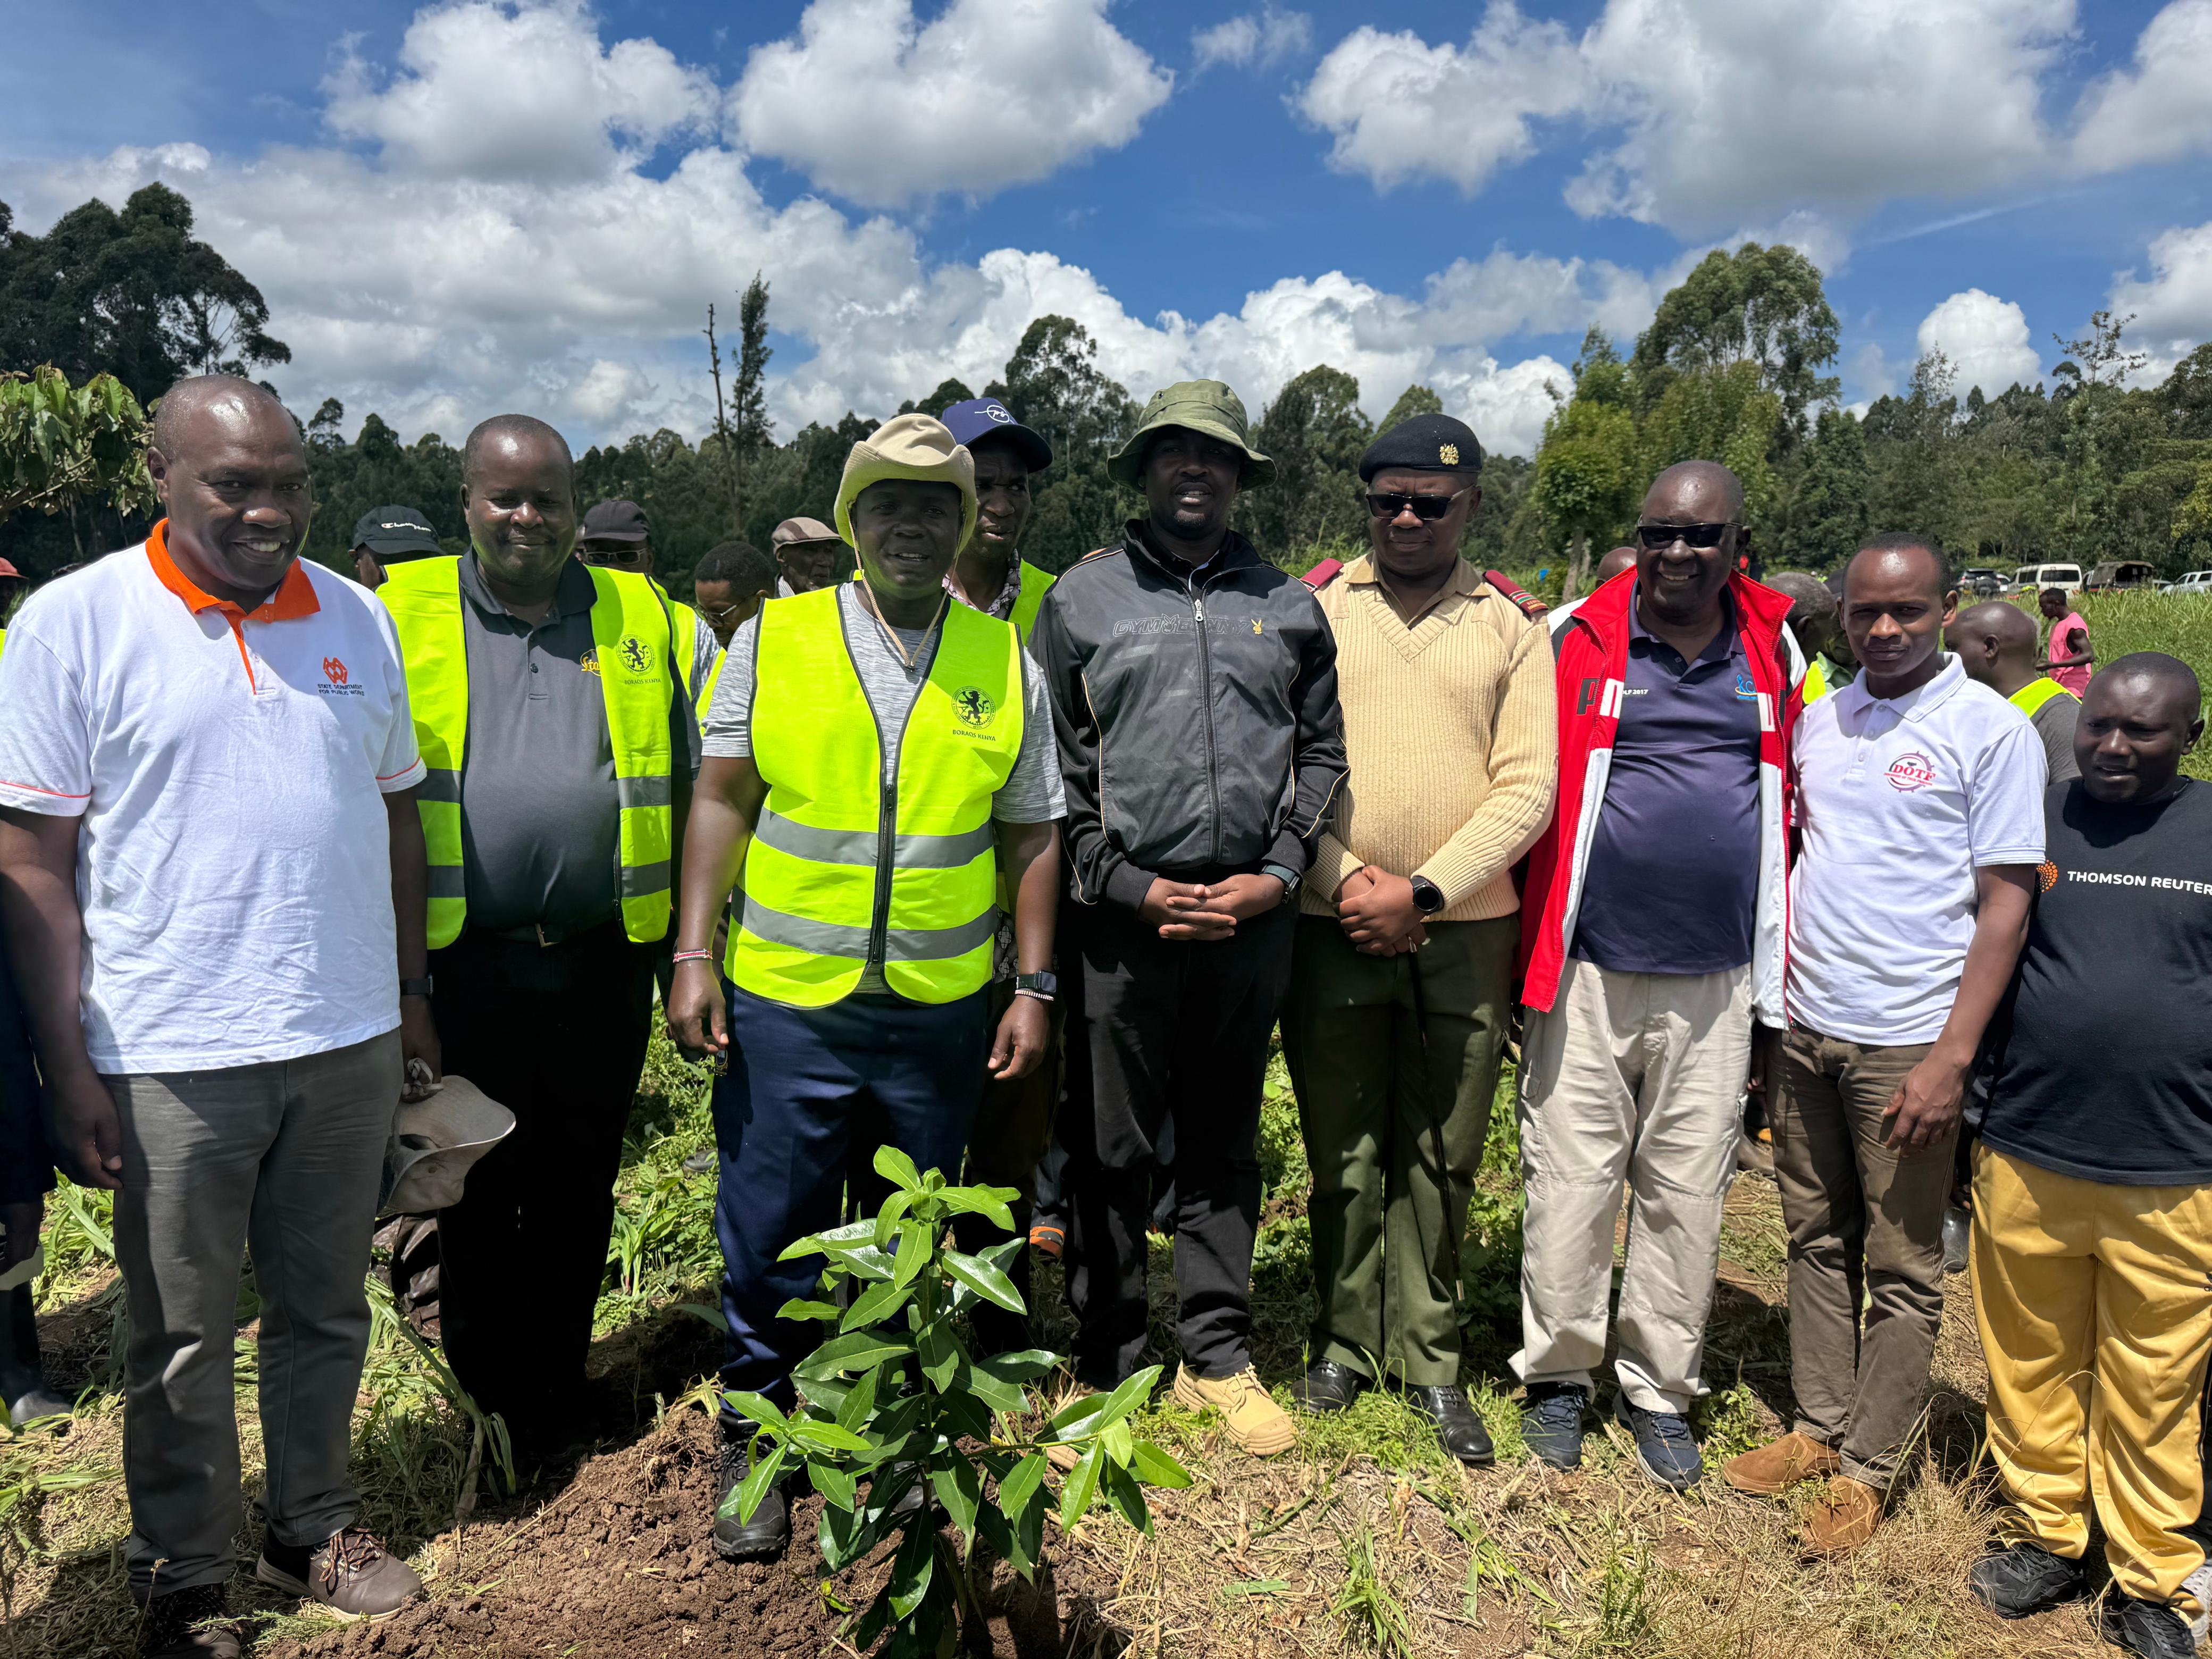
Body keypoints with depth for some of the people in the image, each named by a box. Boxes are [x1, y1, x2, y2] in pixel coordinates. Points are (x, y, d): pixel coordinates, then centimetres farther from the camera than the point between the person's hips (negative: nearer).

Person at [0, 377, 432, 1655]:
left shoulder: (357, 618, 6)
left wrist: (412, 992, 11)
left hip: (351, 1041, 4)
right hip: (171, 1057, -3)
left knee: (327, 1311, 17)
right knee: (183, 1341, 11)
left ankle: (316, 1525, 37)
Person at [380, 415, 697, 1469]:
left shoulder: (639, 616, 8)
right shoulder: (401, 615, 2)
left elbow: (687, 778, 11)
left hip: (602, 960, 2)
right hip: (462, 961, -1)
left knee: (578, 1193, 14)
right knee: (474, 1196, 12)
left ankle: (556, 1398, 32)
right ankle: (489, 1410, 30)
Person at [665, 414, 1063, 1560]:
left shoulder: (1005, 661, 3)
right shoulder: (772, 639, 0)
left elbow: (1030, 834, 6)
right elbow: (722, 801, 1)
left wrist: (1035, 985, 3)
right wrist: (693, 954, -4)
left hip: (944, 1009, 2)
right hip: (785, 999, -1)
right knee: (770, 1233, 9)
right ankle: (753, 1443, 31)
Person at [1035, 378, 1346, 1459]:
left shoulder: (1289, 604, 12)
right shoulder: (1082, 598, 5)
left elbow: (1323, 752, 12)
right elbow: (1056, 768, 1)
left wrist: (1279, 874, -2)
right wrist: (1129, 884, -7)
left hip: (1253, 916, 2)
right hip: (1124, 918, -2)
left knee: (1225, 1143, 13)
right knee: (1110, 1149, 5)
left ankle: (1218, 1357, 27)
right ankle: (1107, 1364, 22)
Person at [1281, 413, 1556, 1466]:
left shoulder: (1512, 630, 6)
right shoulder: (1315, 613, 5)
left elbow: (1527, 788, -1)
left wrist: (1423, 890, -11)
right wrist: (1343, 877, -10)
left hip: (1464, 933, 1)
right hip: (1332, 929, 0)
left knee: (1441, 1160, 8)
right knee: (1343, 1152, 9)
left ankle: (1428, 1358, 24)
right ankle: (1344, 1341, 26)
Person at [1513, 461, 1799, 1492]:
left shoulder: (1777, 653, 8)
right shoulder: (1577, 642, -1)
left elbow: (1791, 796, 18)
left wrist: (1775, 963, 16)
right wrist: (1529, 949, 1)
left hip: (1716, 981, 3)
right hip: (1589, 970, -2)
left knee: (1688, 1193, 11)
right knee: (1571, 1179, 5)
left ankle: (1660, 1387, 28)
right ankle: (1558, 1373, 25)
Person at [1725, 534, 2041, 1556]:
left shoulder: (1991, 730, -7)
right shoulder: (1819, 719, 8)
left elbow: (2004, 906, -9)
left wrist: (1952, 1057, -15)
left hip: (1906, 1043, -5)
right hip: (1805, 1027, 5)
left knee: (1901, 1270, 6)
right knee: (1818, 1243, 15)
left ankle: (1867, 1470, 20)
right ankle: (1818, 1428, 29)